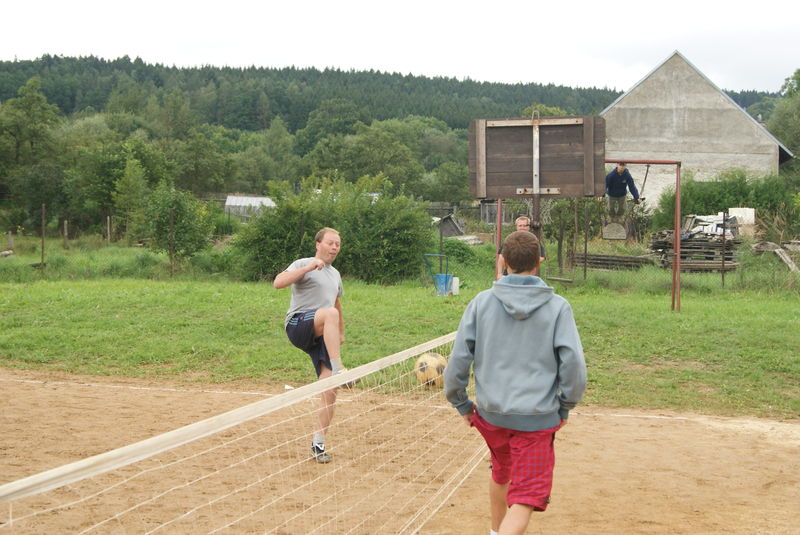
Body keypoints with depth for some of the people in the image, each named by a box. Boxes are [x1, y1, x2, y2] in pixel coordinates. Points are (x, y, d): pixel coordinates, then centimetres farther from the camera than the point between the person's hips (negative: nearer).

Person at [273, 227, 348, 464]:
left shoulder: (335, 274, 25)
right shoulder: (303, 264, 2)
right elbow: (278, 282, -17)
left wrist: (341, 332, 41)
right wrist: (308, 268, -24)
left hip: (321, 337, 6)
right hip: (298, 325, -6)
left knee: (330, 390, -7)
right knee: (330, 313, -38)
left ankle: (318, 442, 2)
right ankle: (337, 368, -41)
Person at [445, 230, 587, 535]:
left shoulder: (481, 302, -4)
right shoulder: (557, 307, -7)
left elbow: (458, 360, -3)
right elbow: (573, 365, -9)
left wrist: (461, 403, 11)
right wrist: (565, 407, 7)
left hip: (491, 413, 4)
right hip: (537, 418, -3)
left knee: (501, 474, 29)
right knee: (526, 498, 0)